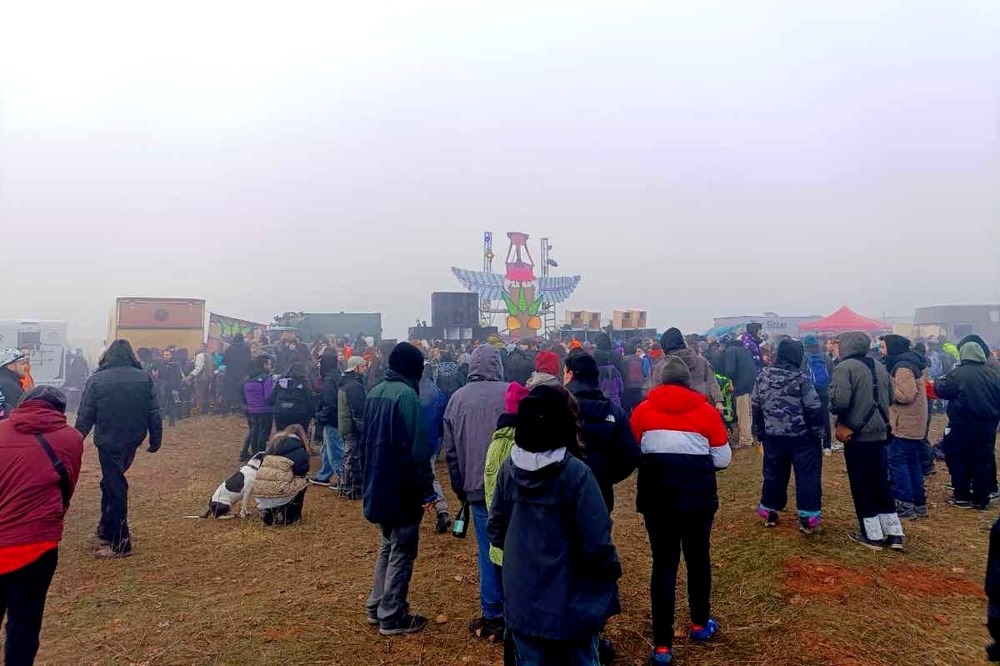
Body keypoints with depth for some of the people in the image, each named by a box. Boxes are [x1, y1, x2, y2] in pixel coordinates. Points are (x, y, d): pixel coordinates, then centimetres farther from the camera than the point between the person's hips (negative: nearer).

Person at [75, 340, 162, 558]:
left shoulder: (96, 380, -8)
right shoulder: (144, 378, -2)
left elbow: (85, 416, -5)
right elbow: (154, 413, -1)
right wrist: (155, 440, 7)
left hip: (108, 442, -3)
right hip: (132, 442, 3)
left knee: (114, 487, 4)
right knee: (114, 482, 22)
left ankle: (120, 543, 9)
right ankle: (107, 530, 31)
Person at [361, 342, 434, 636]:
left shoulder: (375, 393, 8)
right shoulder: (406, 395, -19)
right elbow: (415, 449, -22)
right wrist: (425, 485, -13)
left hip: (378, 486, 9)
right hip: (401, 488, -9)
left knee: (388, 545, 22)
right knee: (402, 552, 5)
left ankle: (376, 606, 30)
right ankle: (392, 617, 14)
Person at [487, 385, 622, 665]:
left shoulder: (509, 468, -6)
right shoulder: (574, 472, -22)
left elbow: (496, 530, 4)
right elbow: (596, 542, -19)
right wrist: (613, 569, 1)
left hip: (522, 598, 4)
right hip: (570, 601, -4)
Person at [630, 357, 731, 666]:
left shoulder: (642, 411, -2)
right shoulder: (706, 411, -4)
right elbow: (723, 460, -1)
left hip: (656, 496, 0)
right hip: (698, 495, 0)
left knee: (664, 563, 8)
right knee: (698, 557, 20)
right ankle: (700, 624, 40)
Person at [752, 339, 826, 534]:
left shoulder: (763, 376, 1)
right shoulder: (800, 378, -14)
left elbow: (755, 406, 7)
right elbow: (814, 408, -13)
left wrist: (760, 431, 17)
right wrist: (817, 431, 2)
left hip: (773, 436, 5)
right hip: (801, 436, -4)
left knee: (773, 474, 15)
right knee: (807, 476, 5)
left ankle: (769, 512, 24)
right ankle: (808, 519, 6)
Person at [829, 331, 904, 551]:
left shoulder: (845, 367, -14)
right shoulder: (880, 367, 11)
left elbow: (840, 401, -24)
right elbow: (890, 398, 20)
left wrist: (837, 414, -5)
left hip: (857, 435, -7)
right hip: (879, 433, 7)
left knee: (861, 486, 4)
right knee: (881, 483, 15)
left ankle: (873, 535, 11)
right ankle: (894, 533, 20)